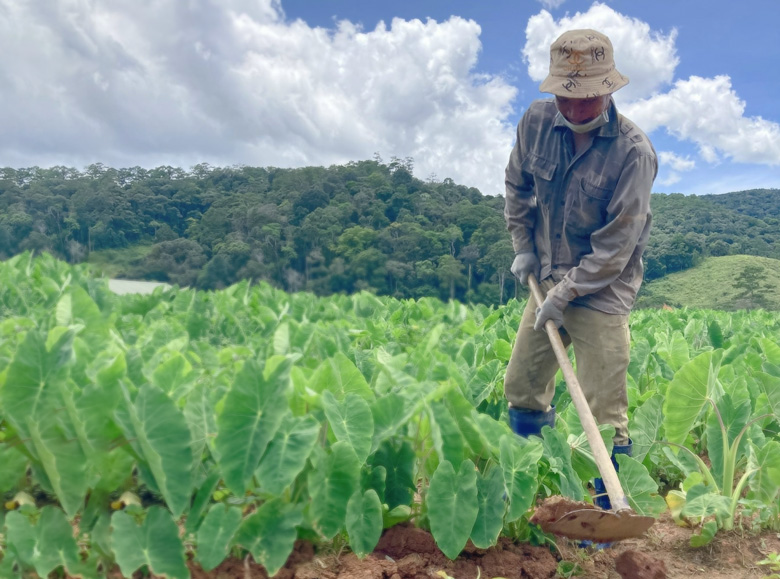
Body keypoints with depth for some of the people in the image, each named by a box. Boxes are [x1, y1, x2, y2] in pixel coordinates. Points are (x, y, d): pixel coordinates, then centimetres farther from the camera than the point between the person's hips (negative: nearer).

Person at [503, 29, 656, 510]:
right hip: (549, 280, 6)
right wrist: (523, 244, 7)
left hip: (602, 292, -5)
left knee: (604, 414, -4)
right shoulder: (536, 121, -5)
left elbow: (615, 246, -17)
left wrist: (565, 293, -15)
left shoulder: (633, 152, -19)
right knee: (522, 386, 14)